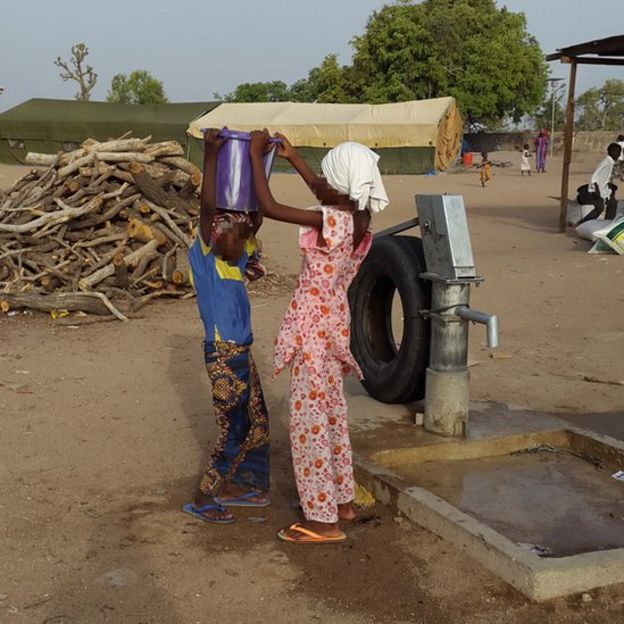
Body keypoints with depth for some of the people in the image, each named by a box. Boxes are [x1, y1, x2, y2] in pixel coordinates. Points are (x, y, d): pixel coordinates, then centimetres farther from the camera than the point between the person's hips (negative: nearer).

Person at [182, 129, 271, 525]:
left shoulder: (236, 261, 8)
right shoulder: (204, 258, -12)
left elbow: (254, 215, 13)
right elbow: (208, 207, -24)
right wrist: (211, 155, -26)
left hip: (242, 354, 9)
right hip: (223, 356, -9)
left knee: (257, 425, 16)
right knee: (235, 430, -2)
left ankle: (229, 487, 30)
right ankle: (203, 499, 10)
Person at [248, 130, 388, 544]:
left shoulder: (329, 221, -23)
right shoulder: (358, 218, 2)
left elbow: (270, 208, -21)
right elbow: (326, 194, 23)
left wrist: (256, 156, -10)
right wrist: (293, 157, 25)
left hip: (312, 325, -9)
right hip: (334, 321, 9)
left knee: (309, 419, 0)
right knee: (331, 413, 20)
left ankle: (323, 520, 7)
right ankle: (342, 500, 32)